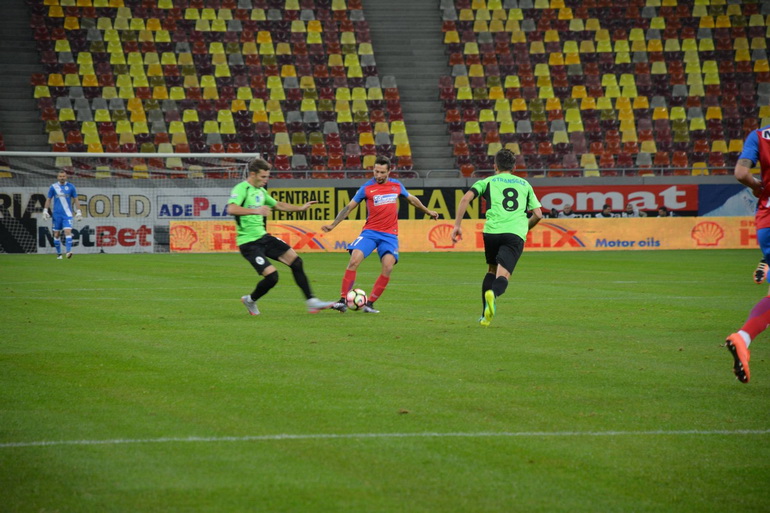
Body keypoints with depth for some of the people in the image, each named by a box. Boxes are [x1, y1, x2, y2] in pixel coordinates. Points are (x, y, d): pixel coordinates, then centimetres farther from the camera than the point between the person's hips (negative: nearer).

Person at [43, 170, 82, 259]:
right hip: (57, 214, 1)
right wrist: (45, 211, 2)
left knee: (68, 231, -17)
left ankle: (68, 251, -24)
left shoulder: (71, 187, 4)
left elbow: (75, 200, 9)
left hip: (67, 214, -1)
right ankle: (58, 253, 17)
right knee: (56, 234, 5)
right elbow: (48, 200, 10)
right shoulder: (53, 187, 4)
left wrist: (78, 212, 4)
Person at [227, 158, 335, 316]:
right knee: (271, 276, -17)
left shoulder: (261, 191, 14)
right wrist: (255, 210, -41)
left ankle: (311, 302, 6)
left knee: (295, 261, 0)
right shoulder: (241, 189, -15)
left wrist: (300, 208, 24)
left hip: (263, 236, 9)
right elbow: (231, 209, -33)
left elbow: (278, 205, 30)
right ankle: (250, 300, 11)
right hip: (248, 242, -9)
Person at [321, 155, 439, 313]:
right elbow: (349, 207, 2)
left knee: (388, 267, -18)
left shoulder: (397, 186, 7)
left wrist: (427, 211, 36)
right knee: (354, 260, -20)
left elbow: (412, 199, 26)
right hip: (370, 232, -2)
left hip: (390, 235, 2)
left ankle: (369, 303, -7)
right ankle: (343, 301, -13)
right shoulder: (367, 187, -1)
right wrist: (333, 225, -5)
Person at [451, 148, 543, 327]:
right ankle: (493, 294, -45)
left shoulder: (487, 182, 17)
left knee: (492, 270, 23)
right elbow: (538, 214, 20)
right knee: (502, 275, -9)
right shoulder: (524, 184, 24)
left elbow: (466, 198, 0)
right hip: (516, 234, 0)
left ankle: (485, 315, 18)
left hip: (492, 231, 1)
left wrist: (457, 225, 1)